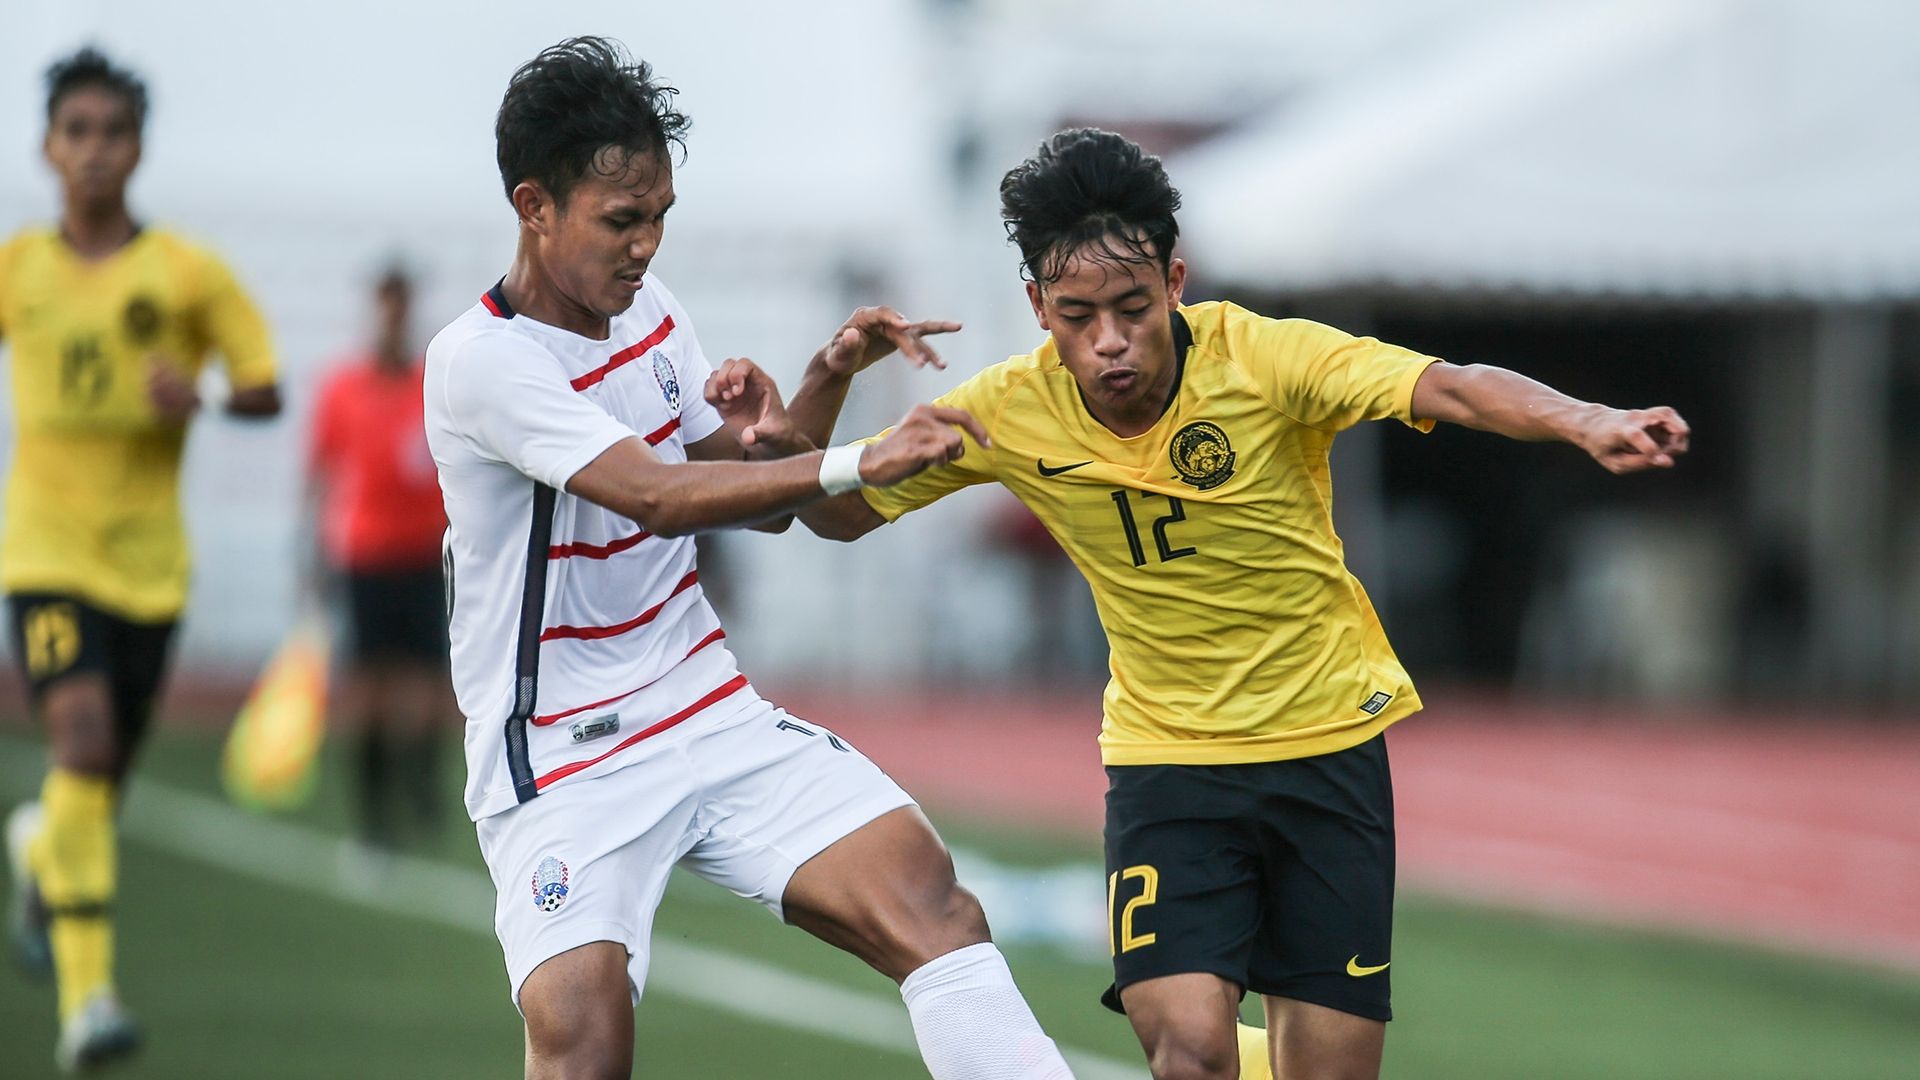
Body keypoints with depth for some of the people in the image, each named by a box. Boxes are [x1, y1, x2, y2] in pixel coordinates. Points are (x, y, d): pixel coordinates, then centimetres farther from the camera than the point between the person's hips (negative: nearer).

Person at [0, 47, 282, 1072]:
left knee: (105, 773, 10)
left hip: (148, 554, 2)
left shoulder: (186, 273, 0)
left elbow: (266, 388, 0)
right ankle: (86, 995, -25)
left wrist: (197, 397, -19)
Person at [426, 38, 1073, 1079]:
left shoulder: (649, 311, 7)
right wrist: (859, 461, -35)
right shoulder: (481, 361, -16)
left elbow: (762, 504, 15)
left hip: (712, 719, 6)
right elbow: (655, 496, -28)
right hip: (562, 762, -6)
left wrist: (769, 435, -8)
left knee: (926, 895, -17)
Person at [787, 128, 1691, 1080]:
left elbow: (1454, 389, -31)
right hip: (1165, 756, 1)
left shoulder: (1266, 359, -18)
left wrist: (1589, 423, -51)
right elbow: (840, 514, 3)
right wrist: (815, 403, -18)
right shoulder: (1009, 414, -10)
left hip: (1329, 741, 0)